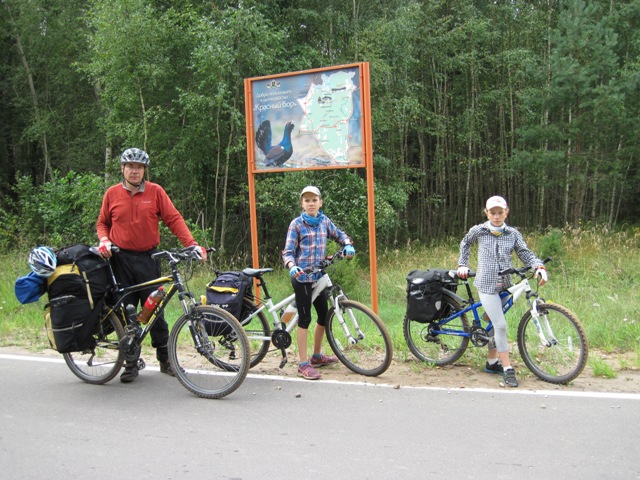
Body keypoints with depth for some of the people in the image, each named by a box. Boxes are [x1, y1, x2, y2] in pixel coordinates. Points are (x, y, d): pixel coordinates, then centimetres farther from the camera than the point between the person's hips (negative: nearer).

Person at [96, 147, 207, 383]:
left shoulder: (155, 191, 1)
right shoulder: (112, 193, 5)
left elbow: (173, 218, -3)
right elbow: (102, 222, 15)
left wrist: (191, 244, -14)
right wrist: (104, 239, -5)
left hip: (148, 259, -1)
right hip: (121, 260, 1)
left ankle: (165, 359, 15)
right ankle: (131, 362, 15)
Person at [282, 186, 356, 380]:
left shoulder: (324, 221, 7)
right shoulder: (296, 224, -7)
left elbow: (339, 234, 22)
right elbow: (288, 252, -9)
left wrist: (348, 245, 1)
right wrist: (292, 267, -30)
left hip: (319, 276, 6)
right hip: (302, 277, -6)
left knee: (324, 316, 13)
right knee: (305, 318, -5)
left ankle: (316, 356, 31)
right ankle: (303, 364, 2)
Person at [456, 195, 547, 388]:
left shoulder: (513, 234, 4)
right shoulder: (478, 231, -1)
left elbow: (525, 253, -1)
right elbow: (465, 244, 17)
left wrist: (539, 267, -17)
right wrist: (463, 265, 13)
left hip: (505, 285, 4)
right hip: (486, 285, -4)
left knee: (497, 325, 13)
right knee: (501, 326, -11)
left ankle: (492, 362, 29)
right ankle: (508, 369, -4)